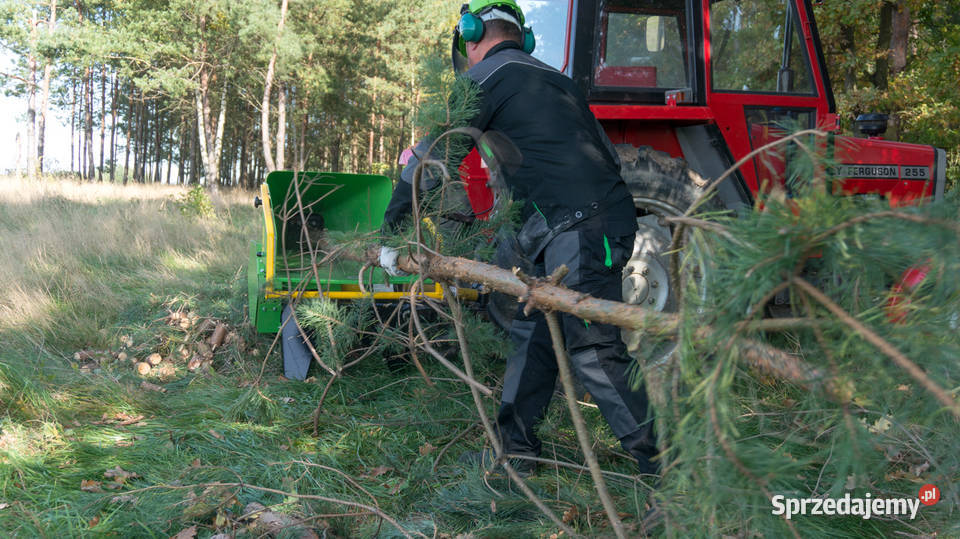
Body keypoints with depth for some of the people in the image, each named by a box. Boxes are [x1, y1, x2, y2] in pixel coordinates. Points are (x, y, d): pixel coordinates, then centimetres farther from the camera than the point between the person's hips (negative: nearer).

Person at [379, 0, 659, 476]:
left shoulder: (490, 77, 1)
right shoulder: (553, 80, 26)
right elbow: (607, 156, 28)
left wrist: (390, 231, 8)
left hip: (579, 229, -9)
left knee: (592, 349, -10)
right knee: (534, 333, 14)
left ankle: (658, 460, -5)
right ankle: (515, 446, 22)